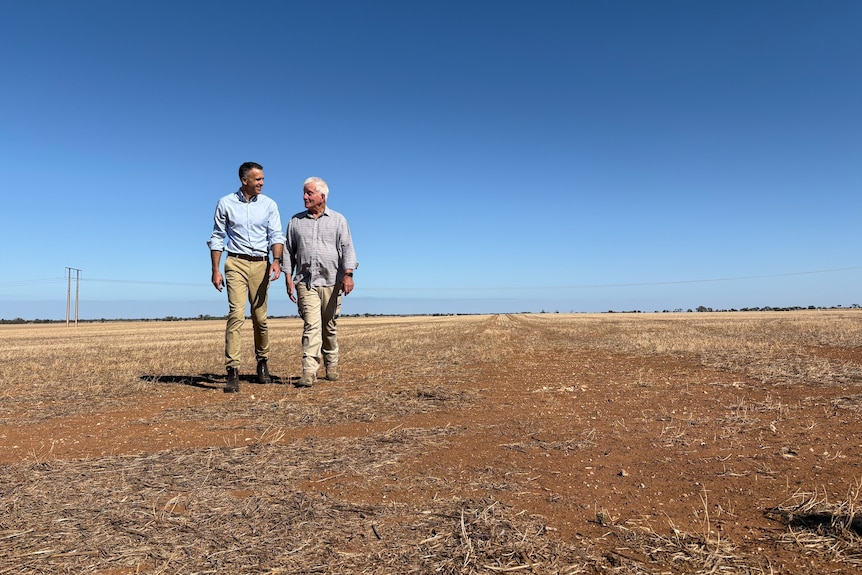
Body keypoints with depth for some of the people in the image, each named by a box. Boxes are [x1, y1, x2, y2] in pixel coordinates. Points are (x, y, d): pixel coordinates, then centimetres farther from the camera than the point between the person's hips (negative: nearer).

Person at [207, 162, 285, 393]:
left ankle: (262, 361, 29)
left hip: (261, 264, 2)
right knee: (236, 314, -13)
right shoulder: (225, 204, 3)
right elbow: (217, 238, 6)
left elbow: (276, 235, -3)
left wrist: (277, 260, -21)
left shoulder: (269, 205, 5)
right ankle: (233, 372, -12)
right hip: (236, 263, -1)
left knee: (260, 317, 8)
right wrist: (215, 270, 0)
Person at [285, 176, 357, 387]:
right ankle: (309, 372, -15)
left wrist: (348, 274, -16)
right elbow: (288, 251, 11)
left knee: (329, 327, 9)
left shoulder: (338, 220, 7)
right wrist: (288, 279, 2)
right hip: (306, 283, 0)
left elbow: (347, 248, -3)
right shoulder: (295, 221, 11)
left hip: (331, 282, 0)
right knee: (311, 326, -12)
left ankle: (331, 366, 25)